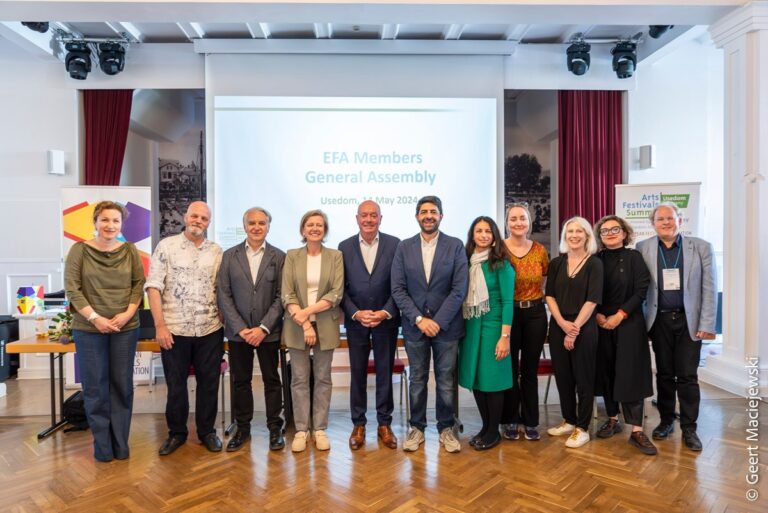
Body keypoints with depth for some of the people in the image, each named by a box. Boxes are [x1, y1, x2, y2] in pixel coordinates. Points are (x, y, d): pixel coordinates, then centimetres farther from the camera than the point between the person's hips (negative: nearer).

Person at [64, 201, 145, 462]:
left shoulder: (130, 250, 4)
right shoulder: (79, 250, -1)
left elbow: (139, 283, 3)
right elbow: (72, 288, -5)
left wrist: (128, 313, -10)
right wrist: (94, 317, -13)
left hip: (126, 328, 1)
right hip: (88, 328, -1)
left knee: (122, 385, 7)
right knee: (95, 387, 6)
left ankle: (120, 444, 19)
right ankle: (102, 446, 20)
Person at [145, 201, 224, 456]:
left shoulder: (217, 251, 6)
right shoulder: (166, 246, -1)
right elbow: (153, 287, -5)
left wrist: (226, 323, -2)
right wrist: (160, 325, -10)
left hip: (210, 330, 2)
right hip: (174, 330, -2)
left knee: (209, 382, 10)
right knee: (175, 384, 11)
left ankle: (207, 431, 27)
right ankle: (176, 432, 30)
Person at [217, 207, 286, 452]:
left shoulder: (279, 257, 0)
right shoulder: (230, 256, 3)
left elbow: (281, 296, -4)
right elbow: (223, 295, -1)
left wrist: (263, 328, -11)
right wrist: (241, 328, -9)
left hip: (268, 331, -1)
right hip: (238, 331, 1)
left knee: (272, 380, 8)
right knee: (240, 381, 11)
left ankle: (275, 428, 22)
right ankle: (242, 428, 27)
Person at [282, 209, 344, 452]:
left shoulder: (335, 256, 2)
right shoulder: (292, 256, 3)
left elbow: (336, 293, -6)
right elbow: (287, 294, -4)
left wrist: (308, 310, -16)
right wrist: (304, 324, -15)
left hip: (325, 325, 0)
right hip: (297, 326, 0)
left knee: (323, 378, 8)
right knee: (299, 379, 6)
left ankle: (320, 429, 20)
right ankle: (301, 430, 19)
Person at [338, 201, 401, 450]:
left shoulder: (394, 244, -2)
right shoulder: (345, 247, 1)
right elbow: (341, 288, 0)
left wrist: (385, 313, -13)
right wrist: (356, 313, -12)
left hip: (386, 319, -1)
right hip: (355, 320, 1)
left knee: (385, 372, 9)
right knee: (358, 373, 10)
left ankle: (384, 424, 24)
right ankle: (358, 424, 24)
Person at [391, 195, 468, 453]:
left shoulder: (456, 246, -1)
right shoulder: (404, 247, 2)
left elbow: (459, 289, -7)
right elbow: (398, 289, -2)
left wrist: (438, 321, -13)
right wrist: (419, 319, -11)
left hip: (446, 325, -1)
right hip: (414, 326, 1)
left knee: (447, 381, 9)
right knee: (417, 381, 12)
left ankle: (446, 428, 26)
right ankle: (417, 428, 27)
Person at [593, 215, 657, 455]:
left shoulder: (634, 257, 0)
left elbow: (642, 290, -7)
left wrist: (620, 315, -14)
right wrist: (597, 315, -9)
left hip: (629, 323, -3)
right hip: (601, 324, 3)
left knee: (630, 374, -4)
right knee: (606, 371, 7)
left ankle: (636, 431, 1)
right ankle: (613, 419, 21)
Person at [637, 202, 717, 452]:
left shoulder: (701, 247, -1)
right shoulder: (643, 248, 0)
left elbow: (709, 289, -3)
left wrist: (707, 325, -7)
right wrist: (641, 319, -6)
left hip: (689, 321, -1)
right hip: (660, 320, 1)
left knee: (687, 376, 3)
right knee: (664, 374, 11)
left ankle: (689, 428, 17)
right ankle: (666, 421, 26)